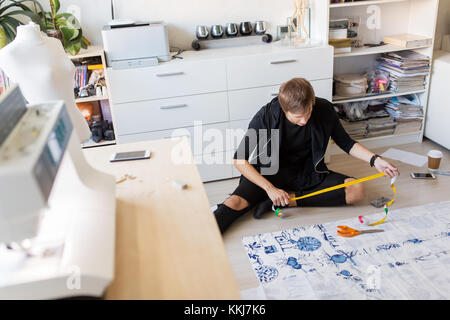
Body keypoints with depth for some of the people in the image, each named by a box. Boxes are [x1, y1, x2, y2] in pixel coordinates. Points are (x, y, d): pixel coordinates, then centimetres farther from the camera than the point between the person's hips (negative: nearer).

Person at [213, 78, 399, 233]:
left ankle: (281, 201, -22)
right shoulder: (266, 117, -21)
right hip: (272, 174, -3)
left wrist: (375, 160, -10)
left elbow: (345, 142, 4)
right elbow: (240, 160, -18)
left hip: (308, 174, 3)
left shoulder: (324, 110, -13)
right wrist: (270, 188, -28)